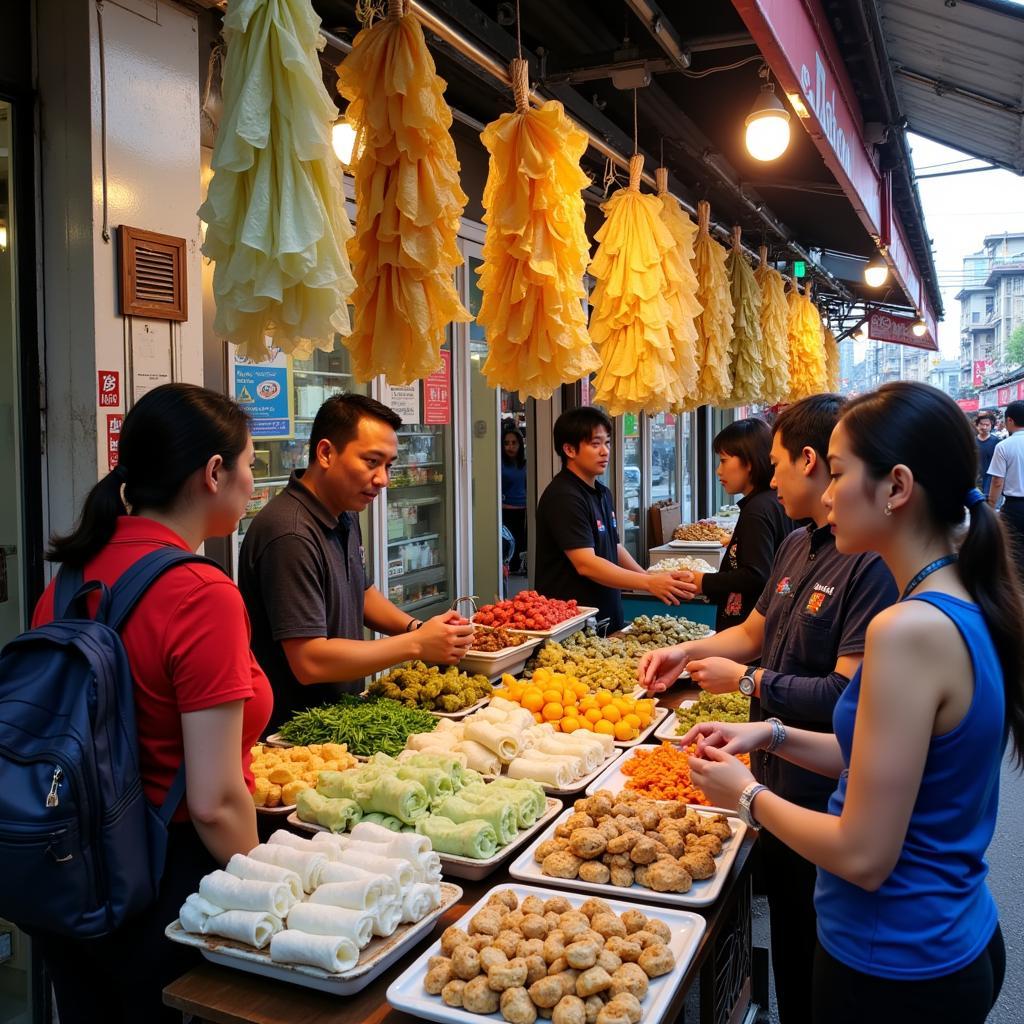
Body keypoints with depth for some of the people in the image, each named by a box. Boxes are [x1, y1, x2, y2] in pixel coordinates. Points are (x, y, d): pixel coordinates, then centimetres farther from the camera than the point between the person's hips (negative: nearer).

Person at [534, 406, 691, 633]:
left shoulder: (603, 493, 14)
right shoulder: (563, 497, -18)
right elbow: (586, 564, -25)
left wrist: (650, 578, 10)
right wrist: (649, 583, -27)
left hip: (608, 617, 9)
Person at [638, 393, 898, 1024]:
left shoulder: (872, 561, -24)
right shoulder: (796, 546, 5)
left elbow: (848, 694, -27)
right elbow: (755, 632, 17)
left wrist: (747, 681, -17)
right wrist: (687, 651, 5)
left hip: (825, 800, -8)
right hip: (779, 781, 9)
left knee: (816, 965, 12)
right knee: (785, 934, 26)